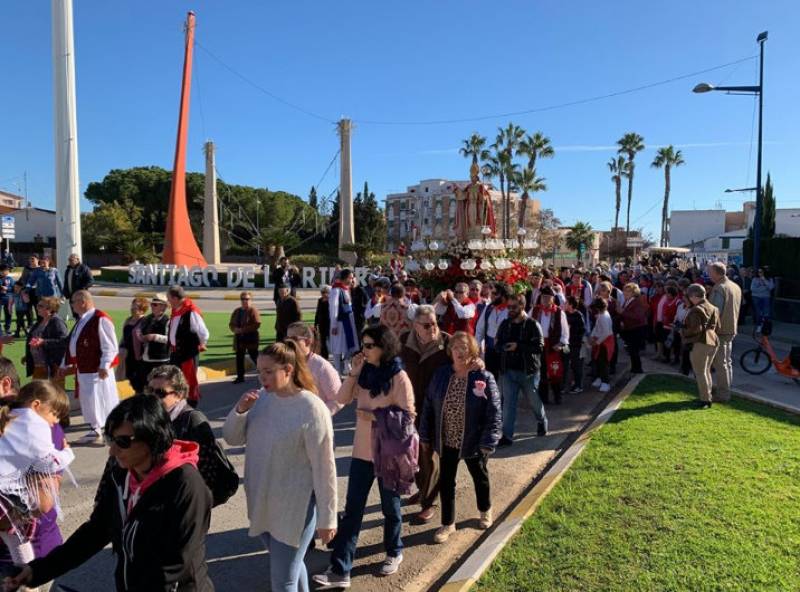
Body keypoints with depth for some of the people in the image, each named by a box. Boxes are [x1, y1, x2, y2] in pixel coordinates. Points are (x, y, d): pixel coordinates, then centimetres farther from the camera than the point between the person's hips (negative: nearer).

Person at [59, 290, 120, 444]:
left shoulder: (101, 319, -17)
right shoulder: (81, 321, 13)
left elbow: (110, 346, -20)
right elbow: (72, 344, 21)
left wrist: (104, 366, -24)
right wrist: (65, 365, 22)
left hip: (97, 370, -9)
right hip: (83, 369, 9)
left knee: (102, 401, -3)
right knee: (88, 402, 16)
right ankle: (94, 431, 28)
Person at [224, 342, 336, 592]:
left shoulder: (312, 410, -21)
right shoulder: (262, 398, -2)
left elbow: (324, 468, -17)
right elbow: (232, 439, 5)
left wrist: (327, 518, -13)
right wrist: (239, 411, -14)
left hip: (295, 508, -6)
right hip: (262, 503, 6)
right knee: (290, 566, 25)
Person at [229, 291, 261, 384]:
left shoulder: (253, 310, -10)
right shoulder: (237, 311, 10)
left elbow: (257, 324, -19)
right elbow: (231, 324, 14)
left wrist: (243, 329, -22)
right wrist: (235, 329, -10)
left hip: (251, 338, -6)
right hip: (239, 338, 6)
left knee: (254, 357, 0)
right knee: (239, 358, 10)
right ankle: (240, 376, 19)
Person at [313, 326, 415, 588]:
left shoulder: (399, 377, -17)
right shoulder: (366, 372, 2)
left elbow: (407, 416, -17)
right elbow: (343, 398, -1)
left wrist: (374, 415, -21)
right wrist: (354, 372, -11)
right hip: (362, 451, 5)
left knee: (390, 507, 16)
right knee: (352, 509, 6)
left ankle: (394, 553, 40)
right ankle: (340, 571, 12)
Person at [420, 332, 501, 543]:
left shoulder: (484, 378, -17)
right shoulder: (441, 375, -7)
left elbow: (493, 413, -15)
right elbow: (429, 406, 0)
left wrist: (488, 442, -18)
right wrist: (425, 436, 0)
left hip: (473, 442, -2)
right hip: (446, 441, 2)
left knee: (480, 477, 22)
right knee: (445, 482, 11)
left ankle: (485, 511, 48)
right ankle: (448, 523, 30)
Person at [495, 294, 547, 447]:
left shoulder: (532, 324, -10)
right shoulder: (505, 324, 5)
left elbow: (539, 346, -17)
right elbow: (497, 344, 8)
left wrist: (518, 346, -22)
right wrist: (505, 348, -15)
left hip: (528, 371, -3)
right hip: (508, 370, 3)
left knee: (534, 400, 16)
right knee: (508, 403, -1)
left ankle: (542, 422, 44)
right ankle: (507, 436, 2)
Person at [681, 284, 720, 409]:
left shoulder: (696, 310, -18)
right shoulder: (713, 308, 10)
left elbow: (696, 329, -23)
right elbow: (717, 326, 13)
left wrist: (683, 332, -9)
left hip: (699, 344, -9)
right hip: (713, 342, 9)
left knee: (700, 373, 0)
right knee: (706, 371, 20)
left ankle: (705, 400, 2)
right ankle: (708, 396, 27)